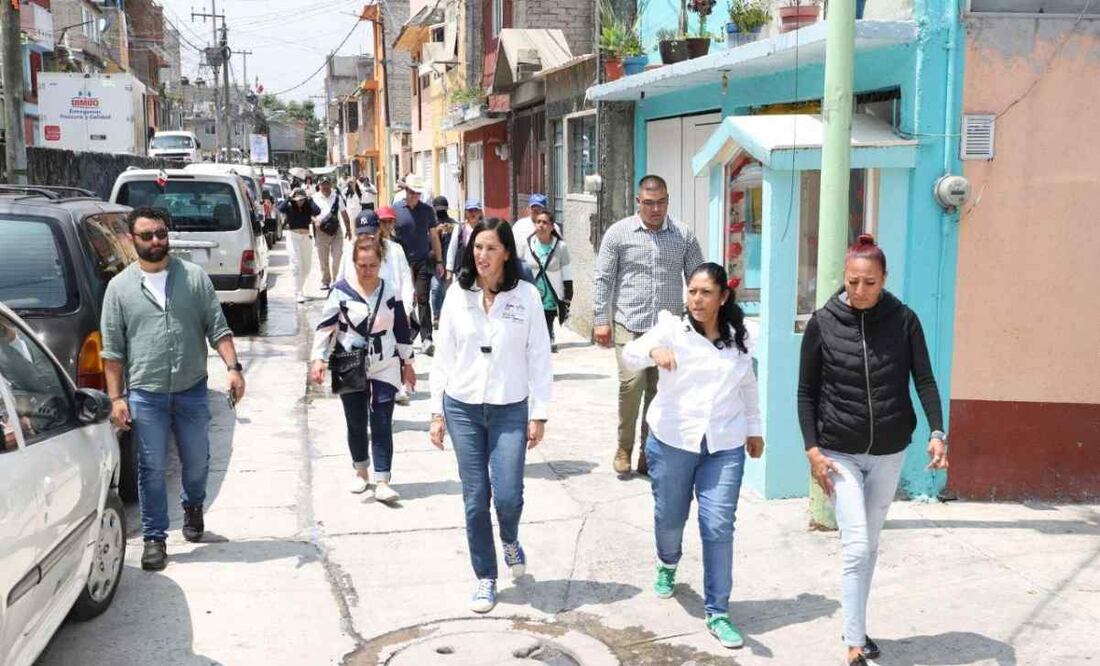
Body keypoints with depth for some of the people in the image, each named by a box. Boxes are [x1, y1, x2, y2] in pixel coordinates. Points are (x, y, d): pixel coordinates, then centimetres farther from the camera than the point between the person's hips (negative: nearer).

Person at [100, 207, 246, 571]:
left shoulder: (195, 277, 3)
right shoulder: (120, 287, 2)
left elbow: (218, 328, 1)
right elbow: (112, 349, 2)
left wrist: (233, 367, -12)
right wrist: (117, 398, -4)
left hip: (192, 391, 1)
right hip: (145, 395, -1)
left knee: (197, 462, 13)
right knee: (152, 469, 3)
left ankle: (193, 506, 43)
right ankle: (155, 538, 15)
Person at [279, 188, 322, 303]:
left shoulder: (308, 208, 2)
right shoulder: (290, 208, -3)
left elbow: (317, 211, -17)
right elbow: (280, 209, -23)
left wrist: (310, 199, -8)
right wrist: (289, 198, -13)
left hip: (307, 238, 3)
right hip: (293, 237, -3)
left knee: (306, 266, 11)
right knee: (297, 265, -8)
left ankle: (300, 289, 30)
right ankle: (299, 293, -7)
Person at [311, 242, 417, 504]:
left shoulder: (390, 291, 0)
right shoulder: (341, 290, -6)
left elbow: (402, 329, 8)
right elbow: (325, 326, -4)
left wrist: (407, 363, 11)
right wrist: (319, 358, -13)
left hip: (385, 368, 0)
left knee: (382, 425, -4)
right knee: (356, 423, 12)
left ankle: (382, 482, -3)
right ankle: (361, 472, 31)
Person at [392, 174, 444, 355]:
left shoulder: (427, 210, 5)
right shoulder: (395, 210, 0)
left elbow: (434, 236, 10)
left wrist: (438, 261, 8)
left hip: (423, 261, 0)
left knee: (423, 299, -6)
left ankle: (426, 339, -7)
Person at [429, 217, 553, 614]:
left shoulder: (526, 296, -5)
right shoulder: (457, 294, 1)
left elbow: (539, 358, -1)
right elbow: (444, 355, 5)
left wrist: (538, 415, -3)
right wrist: (437, 411, 4)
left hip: (510, 410, -2)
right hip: (462, 408, 2)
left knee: (508, 496, -7)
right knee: (475, 499, 5)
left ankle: (511, 539, 29)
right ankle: (485, 578, 21)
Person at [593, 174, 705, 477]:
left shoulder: (684, 235, 7)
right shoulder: (619, 233, 2)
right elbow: (603, 279, 3)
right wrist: (600, 320, -1)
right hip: (630, 324, -2)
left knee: (660, 391, 4)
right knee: (631, 383, -13)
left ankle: (650, 452, 19)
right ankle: (624, 447, 7)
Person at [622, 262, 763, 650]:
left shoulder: (738, 338, 4)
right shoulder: (671, 328, -6)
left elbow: (748, 385, 19)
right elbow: (629, 356, -20)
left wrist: (755, 428, 22)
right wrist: (653, 351, -42)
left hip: (724, 446, 1)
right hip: (672, 441, -1)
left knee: (719, 527, -3)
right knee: (669, 516, 15)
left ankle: (717, 613, 8)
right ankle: (667, 565, 49)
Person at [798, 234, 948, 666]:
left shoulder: (903, 320, -5)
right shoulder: (822, 324, -8)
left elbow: (924, 380, -5)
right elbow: (806, 392, -2)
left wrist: (937, 432, -21)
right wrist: (812, 449, -9)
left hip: (889, 453, 2)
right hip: (839, 453, -2)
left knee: (870, 545, 15)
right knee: (856, 546, -9)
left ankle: (856, 628, 31)